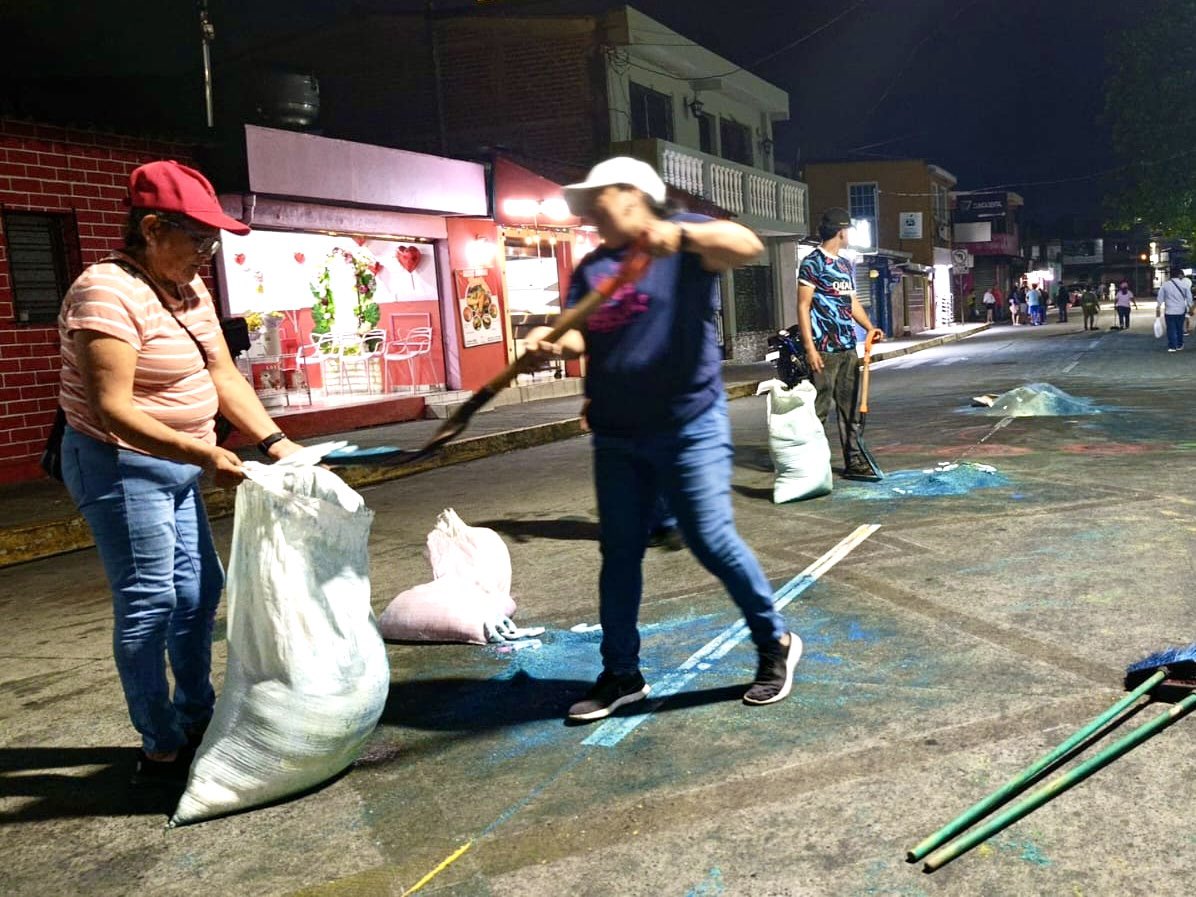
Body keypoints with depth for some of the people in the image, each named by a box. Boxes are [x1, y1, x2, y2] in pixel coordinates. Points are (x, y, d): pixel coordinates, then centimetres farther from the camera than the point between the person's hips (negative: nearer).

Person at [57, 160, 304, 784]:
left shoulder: (188, 288, 6)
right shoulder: (108, 293, -21)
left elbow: (224, 376, 2)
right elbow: (112, 410, -28)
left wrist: (274, 441, -9)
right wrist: (206, 456, -33)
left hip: (174, 468, 9)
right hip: (120, 469, -9)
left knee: (200, 591, 15)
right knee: (148, 604, -4)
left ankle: (195, 719, 31)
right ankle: (160, 752, 9)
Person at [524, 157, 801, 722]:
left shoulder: (686, 242, -2)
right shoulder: (591, 267, 13)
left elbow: (747, 246, -20)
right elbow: (580, 336, 4)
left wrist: (680, 232, -35)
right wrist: (553, 342, -18)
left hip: (688, 426, -6)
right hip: (616, 435, 6)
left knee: (712, 541, -6)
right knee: (619, 552, 9)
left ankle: (775, 644, 18)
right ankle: (620, 674, 22)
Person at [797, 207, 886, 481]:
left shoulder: (847, 265, 18)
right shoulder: (812, 263, -6)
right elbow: (803, 307, -10)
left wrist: (870, 328, 7)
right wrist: (810, 348, -16)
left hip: (848, 348, 8)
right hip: (824, 349, -8)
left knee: (851, 408, 9)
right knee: (819, 410, -5)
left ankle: (854, 462, 15)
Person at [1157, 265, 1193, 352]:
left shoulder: (1165, 285, -3)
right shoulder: (1184, 285, -3)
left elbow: (1160, 298, 0)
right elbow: (1189, 298, 1)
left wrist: (1158, 309, 7)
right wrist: (1190, 308, 11)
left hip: (1169, 311, -1)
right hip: (1181, 311, 1)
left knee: (1171, 329, 3)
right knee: (1179, 328, 15)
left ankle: (1172, 346, 0)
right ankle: (1179, 345, 24)